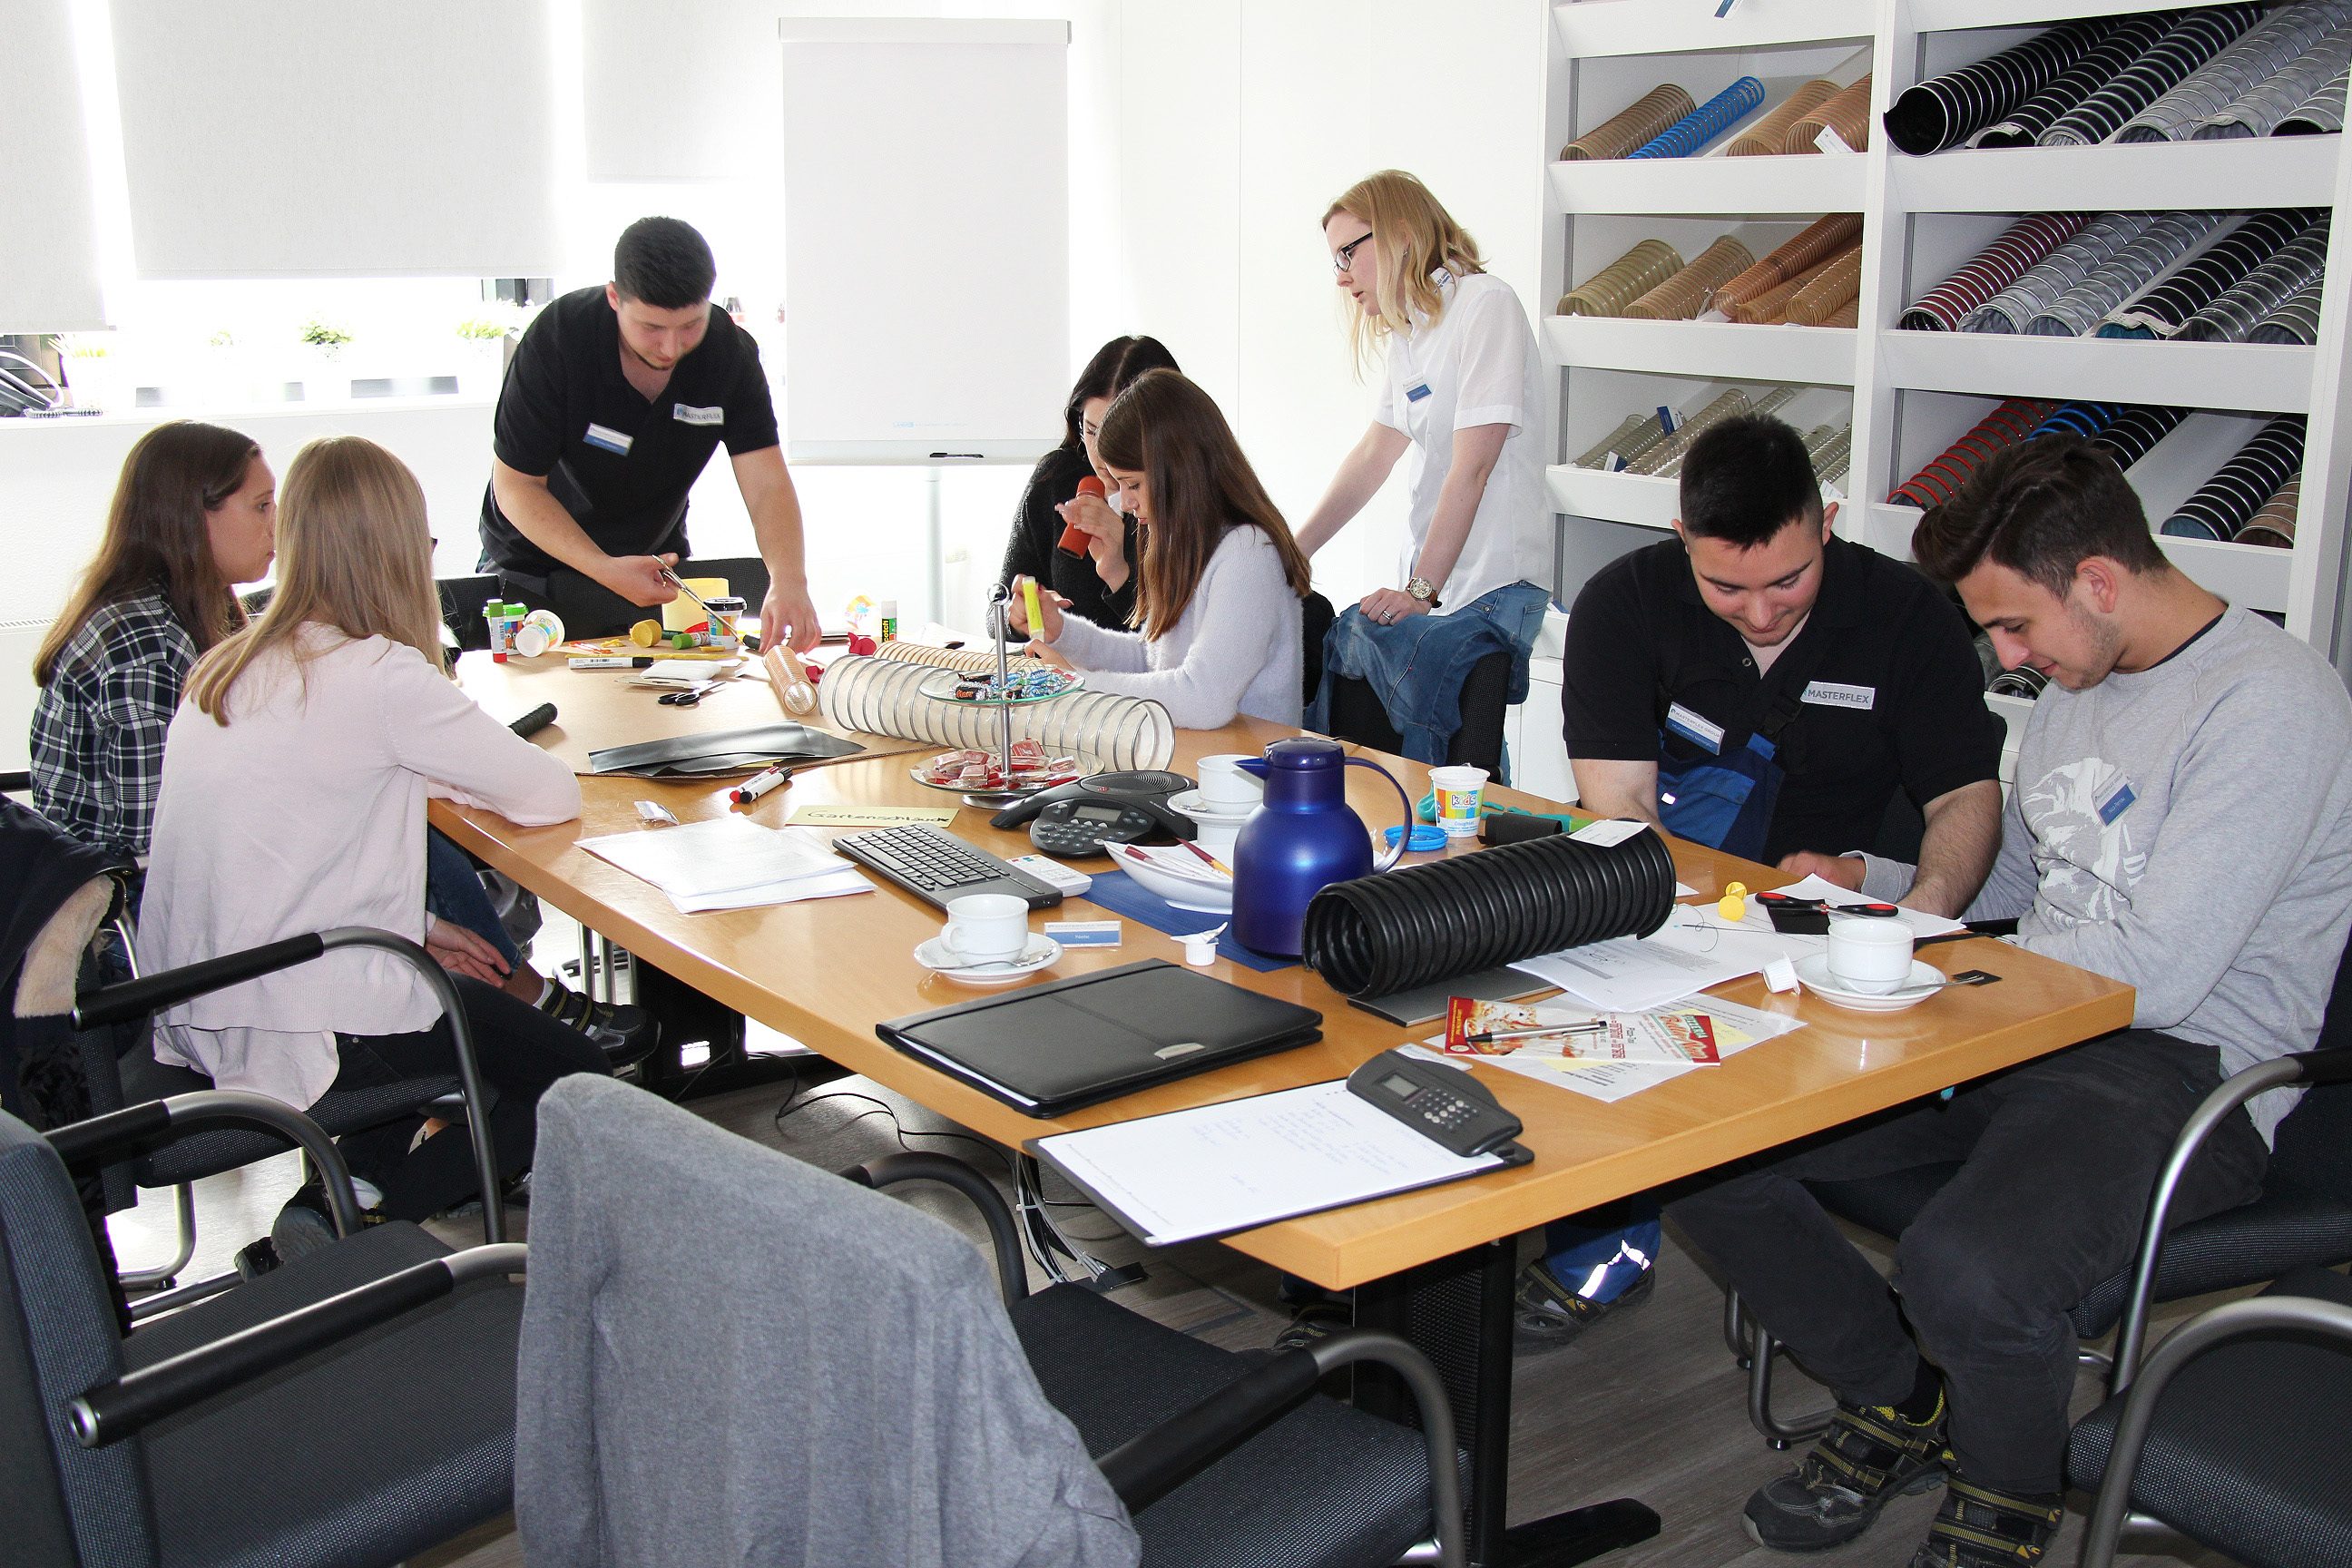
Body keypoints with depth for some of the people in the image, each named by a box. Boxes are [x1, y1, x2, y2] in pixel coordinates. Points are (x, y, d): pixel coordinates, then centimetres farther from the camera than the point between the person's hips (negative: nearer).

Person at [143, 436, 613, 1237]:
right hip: (300, 1042, -8)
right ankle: (358, 1208, -4)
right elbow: (555, 794, -11)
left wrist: (413, 926, 14)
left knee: (485, 1001, 28)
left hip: (194, 1025, 8)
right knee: (580, 1077, 11)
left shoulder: (219, 669, 7)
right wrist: (451, 764, 9)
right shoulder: (381, 675, -17)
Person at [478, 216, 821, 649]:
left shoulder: (731, 351, -18)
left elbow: (767, 484, -24)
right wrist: (605, 570, -37)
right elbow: (515, 485, -22)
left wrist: (789, 580, -44)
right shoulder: (558, 337, -27)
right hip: (533, 568, -2)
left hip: (651, 564, 2)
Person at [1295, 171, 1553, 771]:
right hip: (1428, 587, 9)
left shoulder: (1484, 304, -10)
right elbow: (1372, 457, 17)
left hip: (1488, 590, -9)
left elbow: (1473, 464, -17)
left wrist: (1421, 588, -19)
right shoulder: (1411, 331, 18)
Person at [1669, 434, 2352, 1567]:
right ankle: (1900, 1398, 14)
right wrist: (1858, 883, 12)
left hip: (2184, 1070, -8)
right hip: (2025, 1037, 8)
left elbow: (2154, 973, -22)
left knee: (1967, 1270, -37)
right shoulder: (2073, 686, 14)